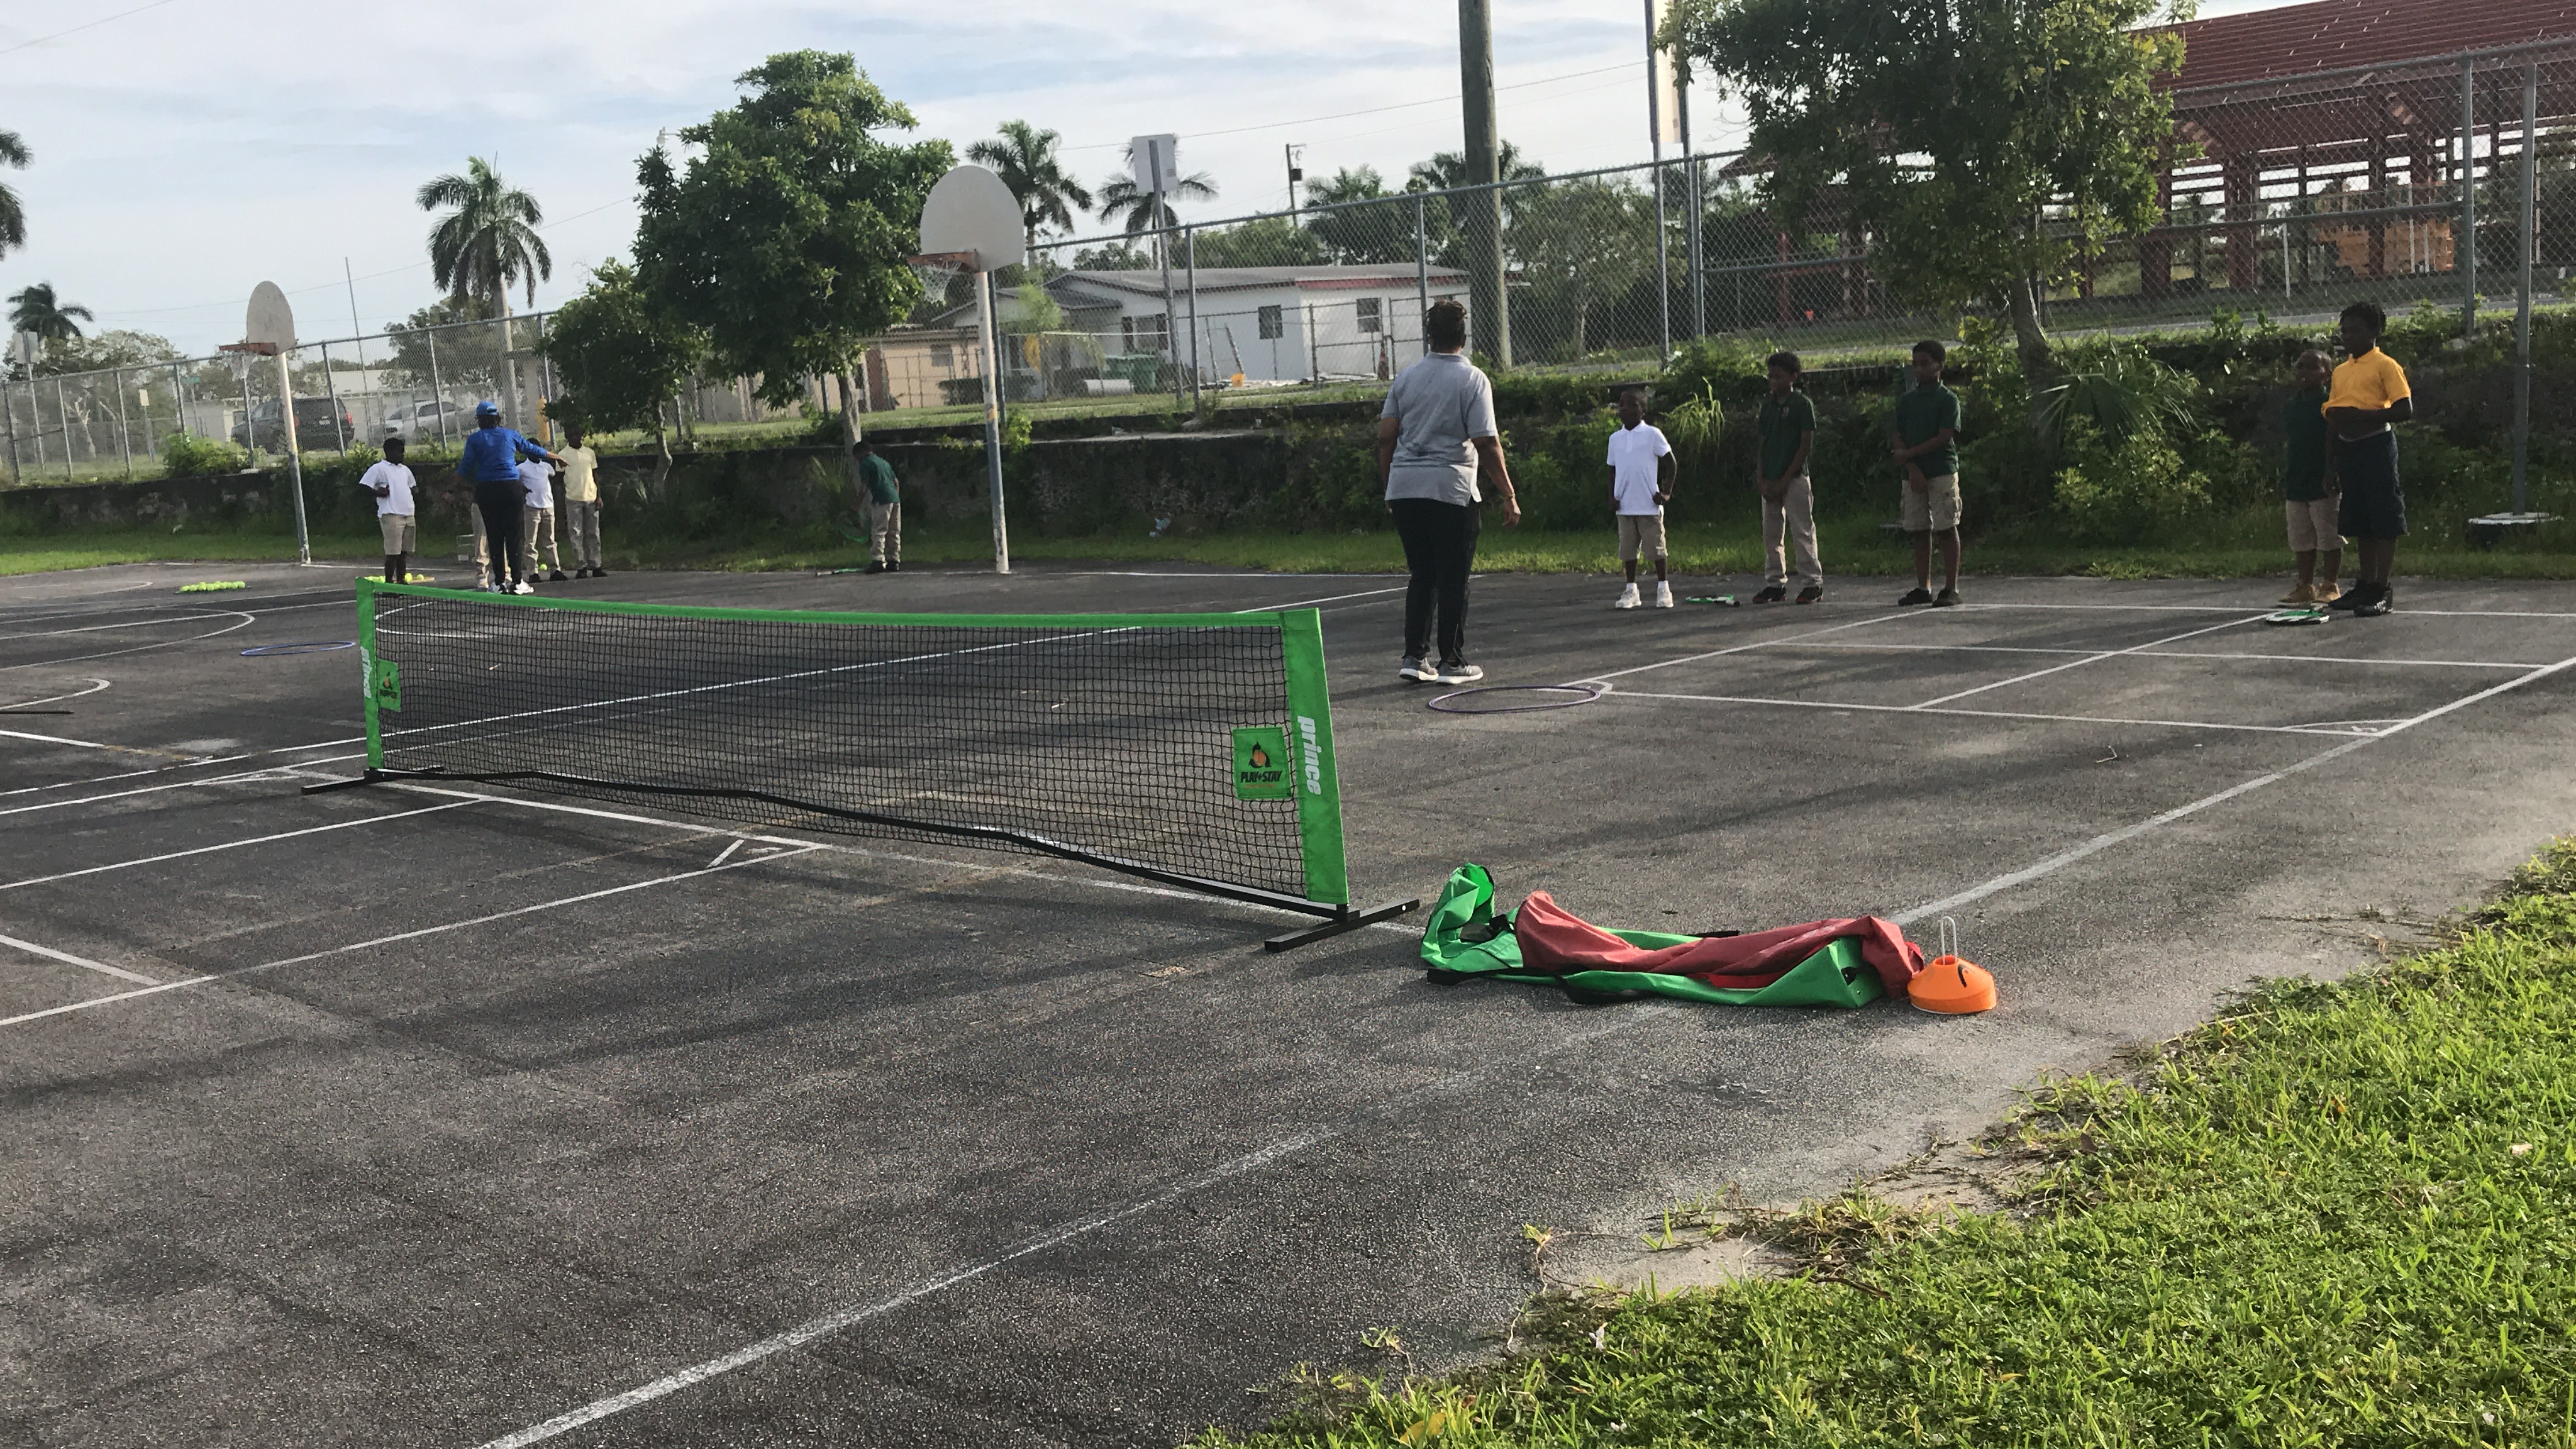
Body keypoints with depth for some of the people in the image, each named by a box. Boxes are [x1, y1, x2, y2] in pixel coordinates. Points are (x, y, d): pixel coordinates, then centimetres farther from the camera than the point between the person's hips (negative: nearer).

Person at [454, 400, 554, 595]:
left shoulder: (474, 439, 2)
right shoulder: (510, 435, 6)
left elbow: (465, 470, 1)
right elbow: (531, 450, 19)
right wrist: (554, 457, 35)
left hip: (486, 491, 0)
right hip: (512, 488, 0)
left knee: (494, 537, 5)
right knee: (514, 535, 3)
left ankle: (499, 582, 4)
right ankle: (517, 582, 0)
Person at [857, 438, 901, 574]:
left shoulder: (866, 464, 0)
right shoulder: (884, 462, 23)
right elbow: (896, 482, 21)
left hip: (881, 501, -8)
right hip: (895, 499, 8)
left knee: (878, 532, -8)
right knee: (894, 533, 9)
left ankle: (878, 561, -14)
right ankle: (895, 561, 10)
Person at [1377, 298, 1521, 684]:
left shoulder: (1406, 377, 8)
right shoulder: (1472, 379, -5)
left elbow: (1385, 436, 7)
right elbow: (1486, 442, -11)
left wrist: (1389, 483, 19)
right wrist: (1509, 495, -6)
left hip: (1404, 489, 5)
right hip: (1451, 489, -4)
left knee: (1421, 576, 14)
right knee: (1453, 579, 4)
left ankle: (1414, 657, 12)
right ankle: (1452, 662, 8)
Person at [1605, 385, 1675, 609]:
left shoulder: (1652, 434, -2)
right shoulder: (1615, 439, 10)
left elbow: (1670, 463, 0)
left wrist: (1666, 492, -7)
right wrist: (1612, 497, 3)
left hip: (1649, 505, -4)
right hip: (1625, 505, 4)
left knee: (1656, 548, 1)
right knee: (1627, 550, 7)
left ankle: (1663, 589, 11)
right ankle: (1631, 590, 16)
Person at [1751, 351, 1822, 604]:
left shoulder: (1802, 403, -5)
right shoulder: (1768, 404, 12)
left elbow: (1807, 445, -9)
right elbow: (1763, 443, 13)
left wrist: (1784, 481, -13)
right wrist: (1761, 479, 0)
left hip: (1795, 479, -6)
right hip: (1769, 481, 6)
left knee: (1802, 533, -5)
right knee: (1771, 534, 8)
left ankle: (1812, 583, 0)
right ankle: (1775, 584, 15)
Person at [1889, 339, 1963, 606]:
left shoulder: (1947, 399, -2)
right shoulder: (1906, 400, 13)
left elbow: (1944, 438, -10)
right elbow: (1897, 438, 6)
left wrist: (1908, 454, -10)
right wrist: (1913, 469, -8)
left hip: (1942, 471, -5)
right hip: (1913, 473, 5)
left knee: (1946, 530, -5)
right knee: (1920, 532, 7)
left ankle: (1951, 588, -4)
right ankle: (1923, 588, 13)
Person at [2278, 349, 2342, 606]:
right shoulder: (2291, 407, 13)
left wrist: (2331, 475, -18)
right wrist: (2283, 483, 14)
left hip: (2322, 484, -7)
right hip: (2295, 484, 7)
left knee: (2328, 537, -1)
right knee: (2301, 539, 11)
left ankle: (2329, 587, 5)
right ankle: (2306, 587, 18)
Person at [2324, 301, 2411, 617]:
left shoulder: (2385, 365, -4)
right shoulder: (2341, 371, 18)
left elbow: (2405, 409, -12)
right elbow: (2331, 409, 24)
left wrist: (2366, 417, -20)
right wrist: (2334, 419, 4)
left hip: (2376, 444, -7)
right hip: (2347, 446, 8)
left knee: (2384, 520, -6)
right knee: (2360, 521, 11)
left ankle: (2382, 591, -5)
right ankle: (2365, 585, 17)